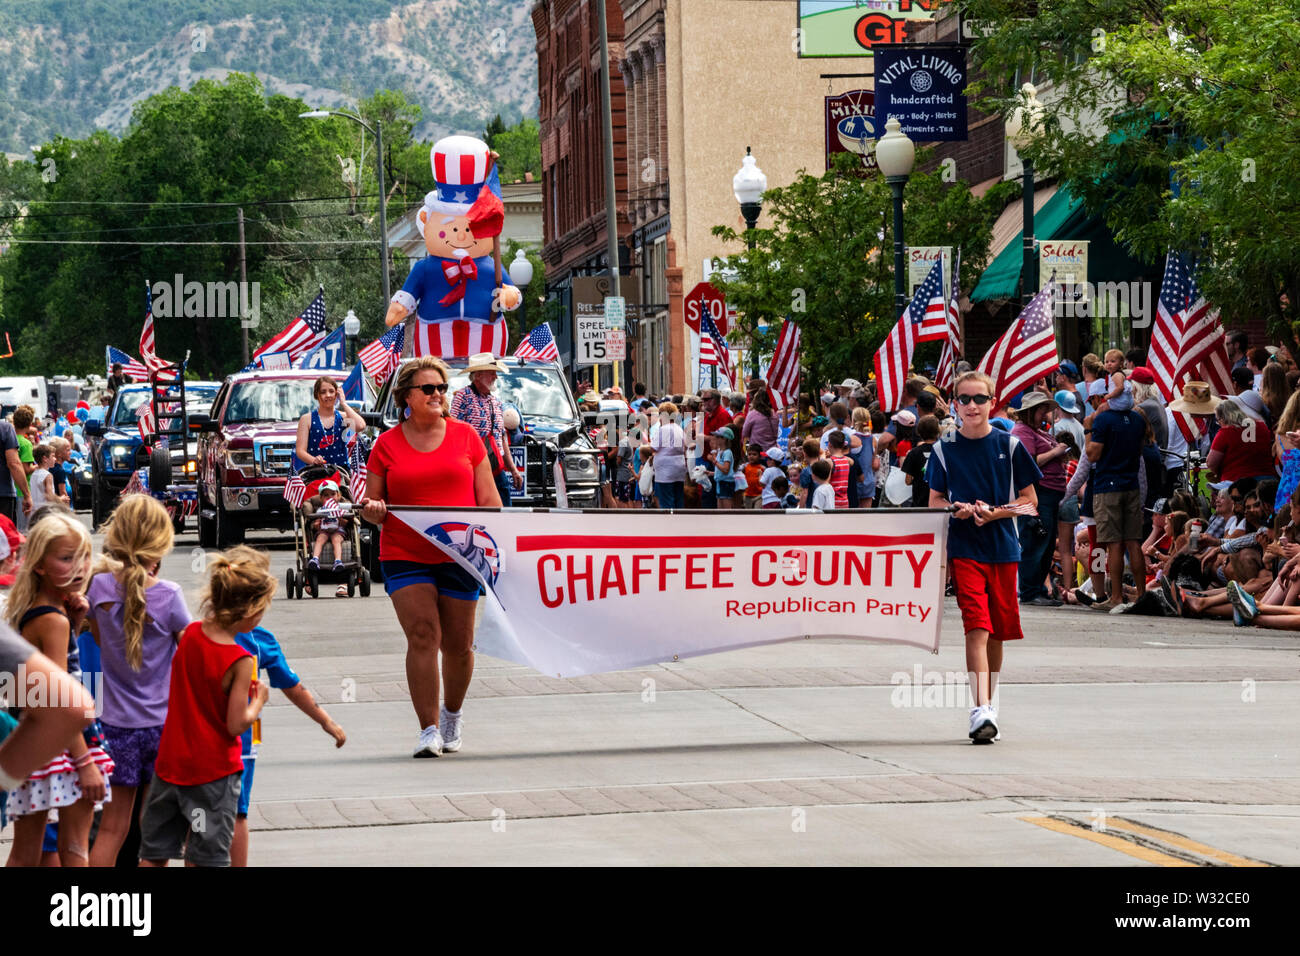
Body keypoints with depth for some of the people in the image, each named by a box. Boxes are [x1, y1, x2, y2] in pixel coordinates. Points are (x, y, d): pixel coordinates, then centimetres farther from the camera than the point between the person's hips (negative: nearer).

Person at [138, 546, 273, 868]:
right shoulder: (240, 662, -20)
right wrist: (259, 699, -1)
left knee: (154, 854, 13)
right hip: (214, 770, -5)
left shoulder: (189, 634, -3)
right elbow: (237, 724, -17)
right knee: (206, 857, 3)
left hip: (171, 764, 5)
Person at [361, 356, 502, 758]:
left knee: (458, 645, 4)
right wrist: (372, 510, -14)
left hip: (459, 557, 1)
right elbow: (373, 507, 9)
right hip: (404, 557, -1)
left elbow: (488, 498, 9)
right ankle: (429, 729, -13)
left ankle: (452, 714, 30)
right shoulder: (387, 445, 4)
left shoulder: (464, 435, 7)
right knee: (422, 635, -15)